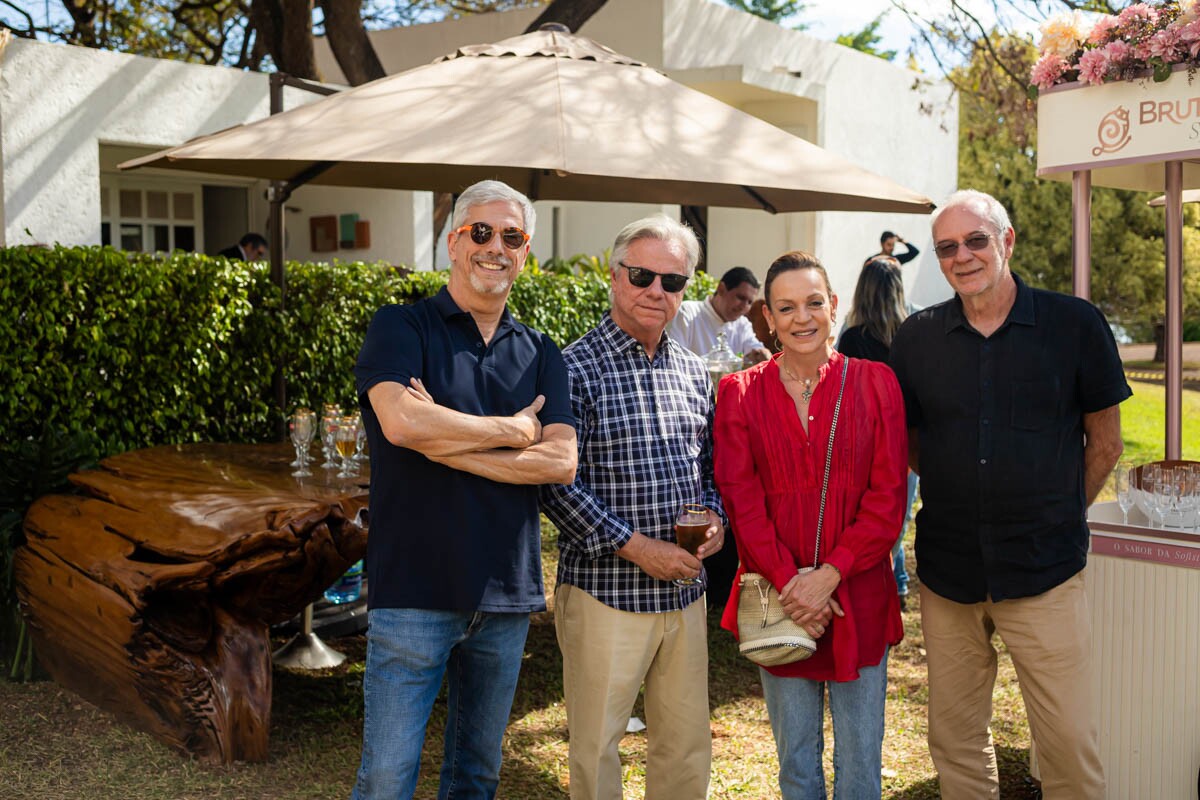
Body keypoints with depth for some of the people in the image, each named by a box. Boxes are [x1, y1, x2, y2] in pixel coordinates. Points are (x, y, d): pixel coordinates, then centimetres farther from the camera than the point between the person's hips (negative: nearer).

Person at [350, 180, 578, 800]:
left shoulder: (541, 355, 10)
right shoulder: (401, 328, -1)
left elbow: (561, 462, -4)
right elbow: (402, 421, -21)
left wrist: (450, 446, -13)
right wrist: (514, 430, -10)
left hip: (507, 593, 4)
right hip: (414, 589, -4)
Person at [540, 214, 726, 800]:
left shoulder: (693, 372, 10)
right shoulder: (576, 368, -10)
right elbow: (558, 486, -14)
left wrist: (715, 515, -1)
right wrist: (635, 546, -17)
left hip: (684, 590, 6)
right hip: (605, 592, -5)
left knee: (687, 750, 15)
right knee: (596, 750, 7)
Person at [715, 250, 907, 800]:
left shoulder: (875, 383, 1)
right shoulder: (740, 393, 2)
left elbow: (887, 498, -4)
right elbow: (741, 500, -3)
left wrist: (830, 575, -13)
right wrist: (788, 583, -13)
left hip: (858, 597, 0)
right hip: (779, 599, 1)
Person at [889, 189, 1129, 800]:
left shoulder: (1075, 325, -3)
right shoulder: (915, 338, 2)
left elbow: (1104, 440, 6)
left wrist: (1061, 517, 8)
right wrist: (964, 498, 9)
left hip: (1045, 572, -2)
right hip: (946, 573, 2)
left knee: (1070, 745, 1)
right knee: (954, 739, 12)